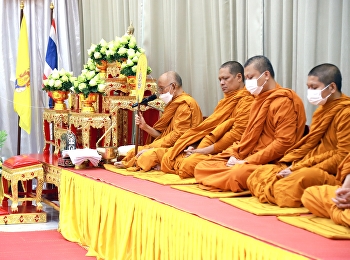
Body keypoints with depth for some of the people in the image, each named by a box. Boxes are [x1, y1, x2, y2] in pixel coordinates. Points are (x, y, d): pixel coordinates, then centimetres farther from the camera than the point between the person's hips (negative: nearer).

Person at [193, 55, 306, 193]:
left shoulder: (285, 101, -11)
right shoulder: (259, 100, 19)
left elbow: (283, 143, -19)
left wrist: (246, 161, -18)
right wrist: (234, 155, 3)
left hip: (271, 163, -9)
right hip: (250, 159, 9)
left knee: (238, 173, -38)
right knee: (201, 167, -1)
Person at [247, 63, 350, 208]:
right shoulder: (322, 109, 17)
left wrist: (300, 170, -17)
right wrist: (287, 166, 0)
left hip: (330, 175, -9)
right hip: (307, 168, 9)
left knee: (286, 188, -31)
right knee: (259, 173, 2)